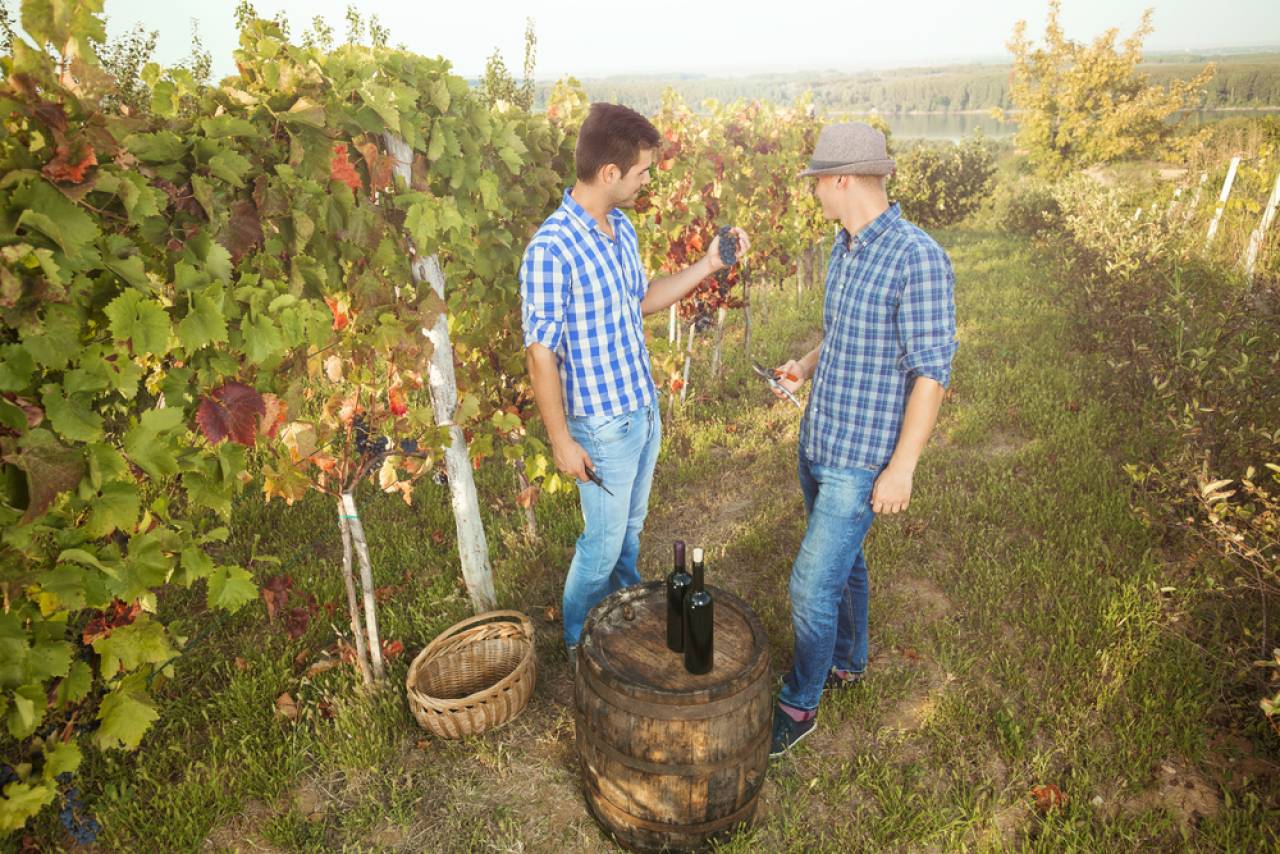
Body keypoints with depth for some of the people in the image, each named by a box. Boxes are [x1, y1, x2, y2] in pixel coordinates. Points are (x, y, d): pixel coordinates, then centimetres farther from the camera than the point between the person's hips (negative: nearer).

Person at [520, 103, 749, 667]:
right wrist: (563, 442, -16)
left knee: (631, 525, 24)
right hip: (603, 425, -8)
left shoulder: (621, 228, 3)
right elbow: (541, 355, -20)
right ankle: (578, 644, 34)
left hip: (644, 408, 8)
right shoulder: (551, 250, -24)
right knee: (603, 543, 9)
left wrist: (706, 265, 8)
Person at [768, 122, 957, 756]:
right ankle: (847, 663, 45)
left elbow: (932, 370, -19)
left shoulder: (918, 259, -20)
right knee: (842, 561, 23)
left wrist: (902, 466, -19)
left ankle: (799, 705, 21)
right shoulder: (845, 247, 6)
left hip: (860, 459, -8)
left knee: (812, 585, -1)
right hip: (817, 441, 8)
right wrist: (807, 364, 4)